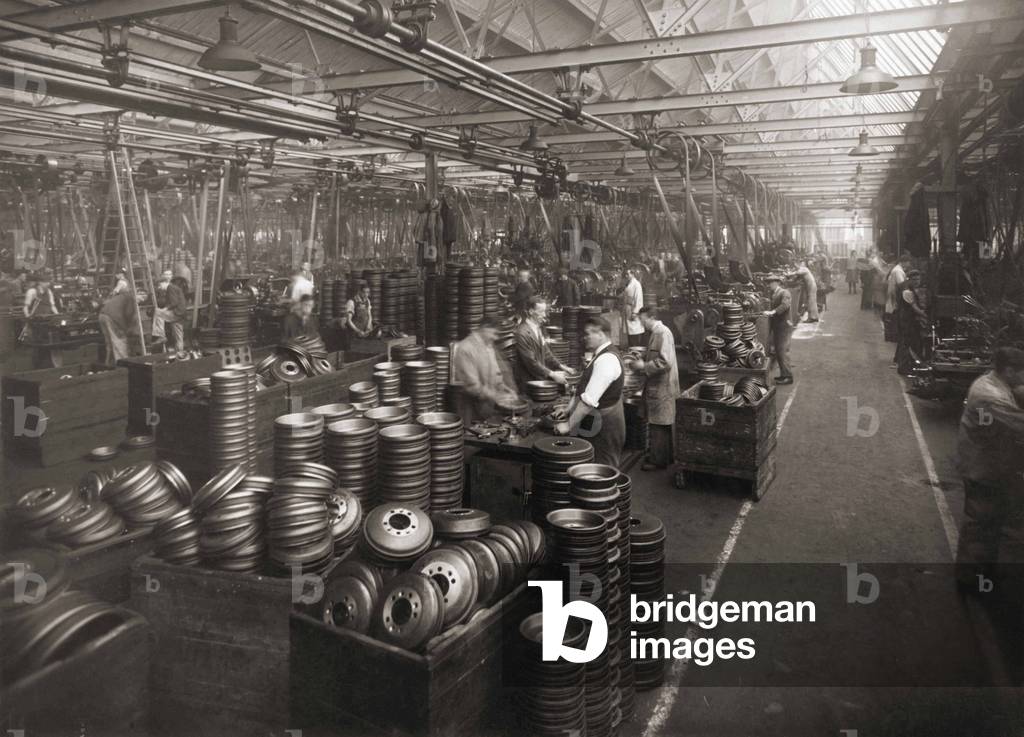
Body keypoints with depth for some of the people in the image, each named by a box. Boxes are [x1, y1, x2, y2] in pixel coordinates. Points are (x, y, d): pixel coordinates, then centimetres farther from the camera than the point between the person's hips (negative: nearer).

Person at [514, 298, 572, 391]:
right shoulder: (522, 333, -18)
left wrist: (561, 366, 3)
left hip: (540, 379, 8)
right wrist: (552, 374, -21)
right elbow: (530, 362, -20)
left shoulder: (539, 328, 10)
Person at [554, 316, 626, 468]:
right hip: (598, 423, 10)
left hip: (604, 426, -10)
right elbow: (584, 391, 18)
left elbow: (589, 400, -25)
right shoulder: (602, 355, 12)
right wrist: (568, 410, 11)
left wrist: (569, 425, -21)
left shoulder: (606, 360, -21)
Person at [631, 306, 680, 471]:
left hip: (661, 388, -10)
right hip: (658, 387, 10)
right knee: (662, 426, 17)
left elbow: (665, 362, -25)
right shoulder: (656, 332, 13)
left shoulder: (662, 333, -18)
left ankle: (658, 460, 5)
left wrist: (644, 366, -19)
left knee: (659, 425, -2)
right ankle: (665, 456, 26)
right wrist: (643, 362, 9)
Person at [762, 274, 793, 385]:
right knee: (778, 351, 11)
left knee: (783, 351, -10)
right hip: (776, 327, 9)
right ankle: (783, 374, 20)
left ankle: (788, 376, -7)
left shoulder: (785, 293, -9)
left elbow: (785, 305, -28)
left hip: (784, 327, -9)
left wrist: (772, 312, -37)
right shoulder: (773, 295, 17)